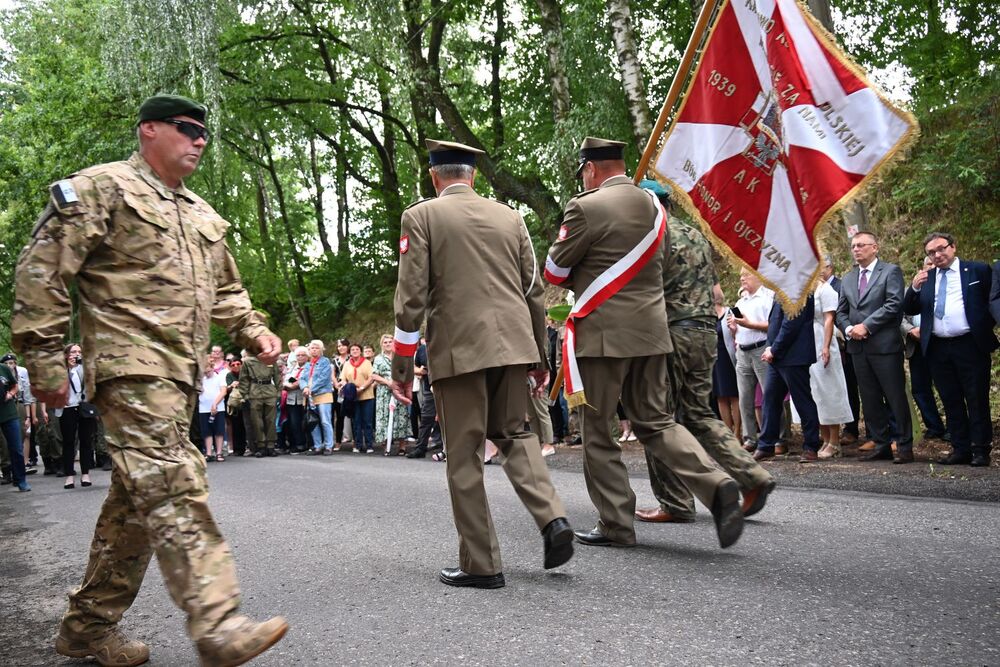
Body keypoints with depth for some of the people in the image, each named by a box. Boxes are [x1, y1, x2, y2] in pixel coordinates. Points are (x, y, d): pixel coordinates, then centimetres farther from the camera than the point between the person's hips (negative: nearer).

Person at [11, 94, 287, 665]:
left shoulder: (202, 216, 23)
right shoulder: (103, 188, -1)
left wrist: (255, 330, 13)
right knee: (175, 488, -18)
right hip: (131, 367, -8)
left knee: (137, 500, 11)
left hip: (182, 376, 9)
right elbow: (42, 272, -6)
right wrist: (46, 360, -10)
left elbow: (225, 290, 32)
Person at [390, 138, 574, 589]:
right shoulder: (509, 216, 12)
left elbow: (411, 297, -6)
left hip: (459, 348, -4)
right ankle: (552, 519, 2)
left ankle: (481, 564, 9)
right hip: (513, 344, 4)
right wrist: (540, 355, 21)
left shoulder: (421, 217, 1)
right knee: (513, 434, 21)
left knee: (464, 455, 5)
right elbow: (533, 290, 13)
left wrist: (401, 366, -1)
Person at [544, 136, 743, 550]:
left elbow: (554, 272, -5)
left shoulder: (587, 207, -12)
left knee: (596, 430, 6)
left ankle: (616, 525, 12)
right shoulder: (653, 205, 11)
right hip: (651, 330, 7)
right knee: (655, 421, 14)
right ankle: (716, 485, -5)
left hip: (603, 334, -7)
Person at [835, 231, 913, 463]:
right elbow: (841, 312, 17)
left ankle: (904, 447, 5)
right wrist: (848, 329, -4)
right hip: (858, 347, 6)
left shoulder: (891, 271, -1)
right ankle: (881, 444, 16)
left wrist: (866, 326, -16)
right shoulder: (848, 279, 17)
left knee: (896, 398, -2)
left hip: (885, 345, -6)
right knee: (870, 400, 8)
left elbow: (894, 304, -12)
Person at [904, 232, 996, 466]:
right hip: (938, 348, 4)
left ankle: (981, 450, 9)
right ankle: (961, 449, 17)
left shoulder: (977, 270, 2)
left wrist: (986, 329, -4)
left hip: (970, 345, -4)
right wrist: (914, 288, -9)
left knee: (977, 400, 2)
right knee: (951, 401, 9)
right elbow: (910, 310, 7)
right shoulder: (925, 278, 11)